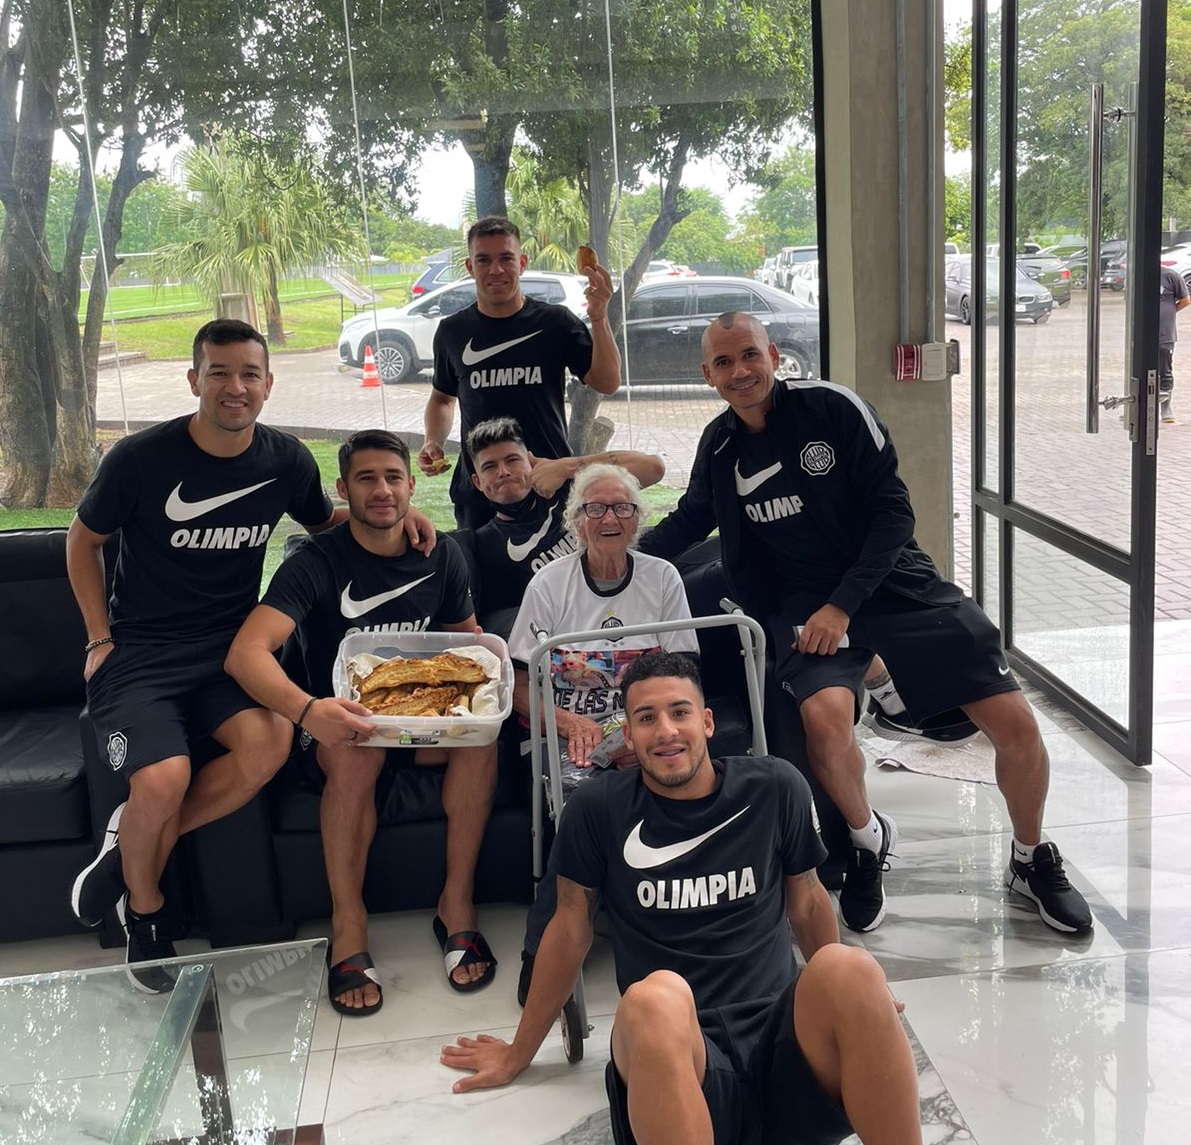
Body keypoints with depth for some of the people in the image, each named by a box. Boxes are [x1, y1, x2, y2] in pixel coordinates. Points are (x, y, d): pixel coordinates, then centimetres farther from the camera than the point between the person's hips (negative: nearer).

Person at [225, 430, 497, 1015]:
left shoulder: (440, 554, 0)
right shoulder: (318, 562, -14)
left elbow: (466, 633, 15)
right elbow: (245, 651, -28)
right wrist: (306, 709, -48)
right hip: (339, 720, -3)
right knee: (357, 753, -37)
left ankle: (457, 903, -19)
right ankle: (347, 926, -24)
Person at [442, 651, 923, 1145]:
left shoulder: (774, 788, 5)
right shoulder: (597, 810, 2)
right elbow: (570, 927, 13)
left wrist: (847, 997, 34)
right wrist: (518, 1054, 21)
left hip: (782, 1032, 2)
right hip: (678, 1053, -2)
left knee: (848, 970, -31)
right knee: (657, 997, -38)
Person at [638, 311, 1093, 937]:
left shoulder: (832, 407, -10)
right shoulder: (719, 445, 1)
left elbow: (893, 510, -10)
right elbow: (690, 519, 20)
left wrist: (844, 606, -17)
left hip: (891, 578, -1)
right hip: (803, 598, 1)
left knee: (1015, 724, -10)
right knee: (824, 713, -32)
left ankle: (1032, 860, 20)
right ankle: (867, 839, 0)